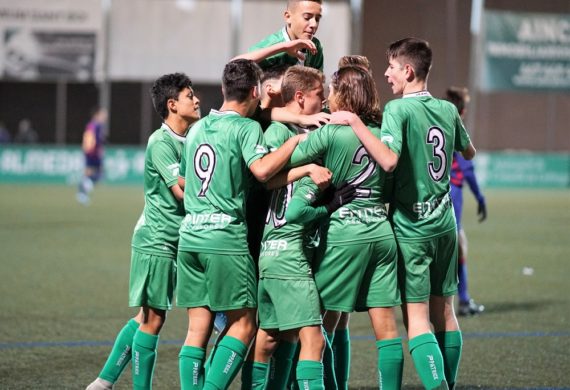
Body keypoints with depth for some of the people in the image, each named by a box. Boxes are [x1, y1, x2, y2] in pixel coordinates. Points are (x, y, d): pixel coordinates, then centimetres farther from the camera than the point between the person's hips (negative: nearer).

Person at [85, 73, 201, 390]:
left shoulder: (191, 138, 12)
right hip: (156, 241, -8)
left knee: (148, 316, 12)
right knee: (153, 319, -4)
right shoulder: (161, 142, -13)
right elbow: (182, 191, -19)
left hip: (173, 241, 8)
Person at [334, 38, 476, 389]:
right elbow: (469, 152, 23)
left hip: (411, 227, -6)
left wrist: (355, 122, -23)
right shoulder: (448, 110, 7)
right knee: (444, 311, 13)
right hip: (444, 222, 6)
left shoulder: (398, 109, -13)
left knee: (416, 318, -7)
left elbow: (389, 160, -28)